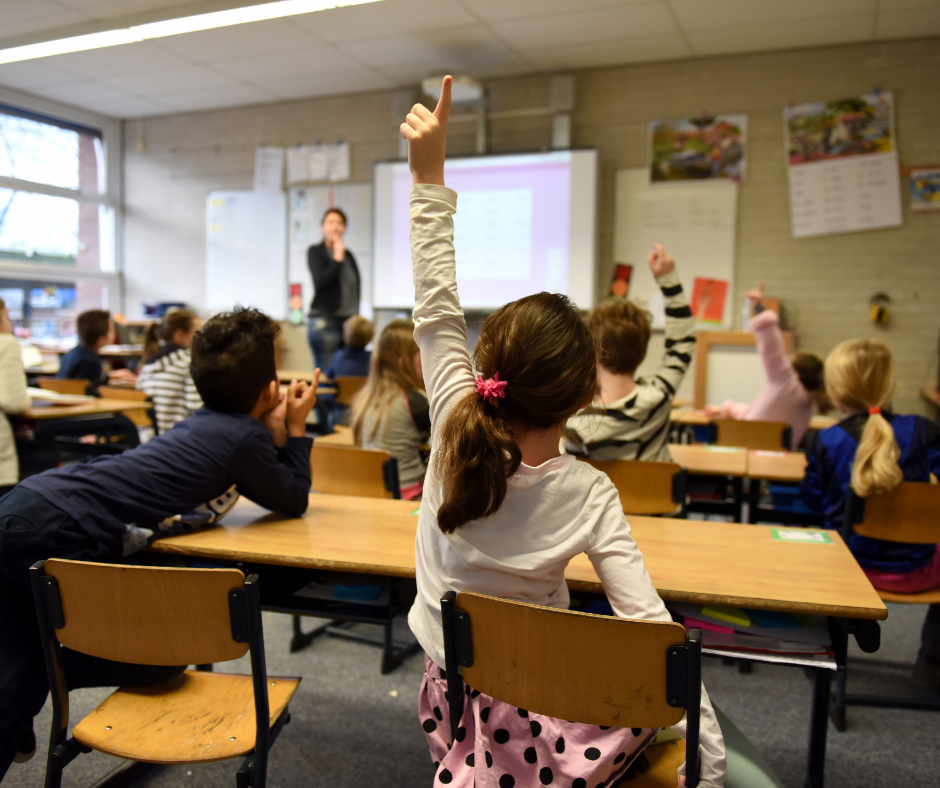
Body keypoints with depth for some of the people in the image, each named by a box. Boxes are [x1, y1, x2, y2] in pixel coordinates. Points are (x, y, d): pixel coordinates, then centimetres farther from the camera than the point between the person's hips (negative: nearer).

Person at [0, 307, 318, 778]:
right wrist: (295, 429, 14)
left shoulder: (207, 423, 18)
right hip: (61, 536, -9)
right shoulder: (245, 436, -7)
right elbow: (293, 502, 8)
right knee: (160, 660, 7)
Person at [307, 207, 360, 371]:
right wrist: (337, 258, -9)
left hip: (349, 321, 5)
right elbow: (321, 281, -12)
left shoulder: (348, 255, 15)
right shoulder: (315, 252, 2)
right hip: (325, 321, -5)